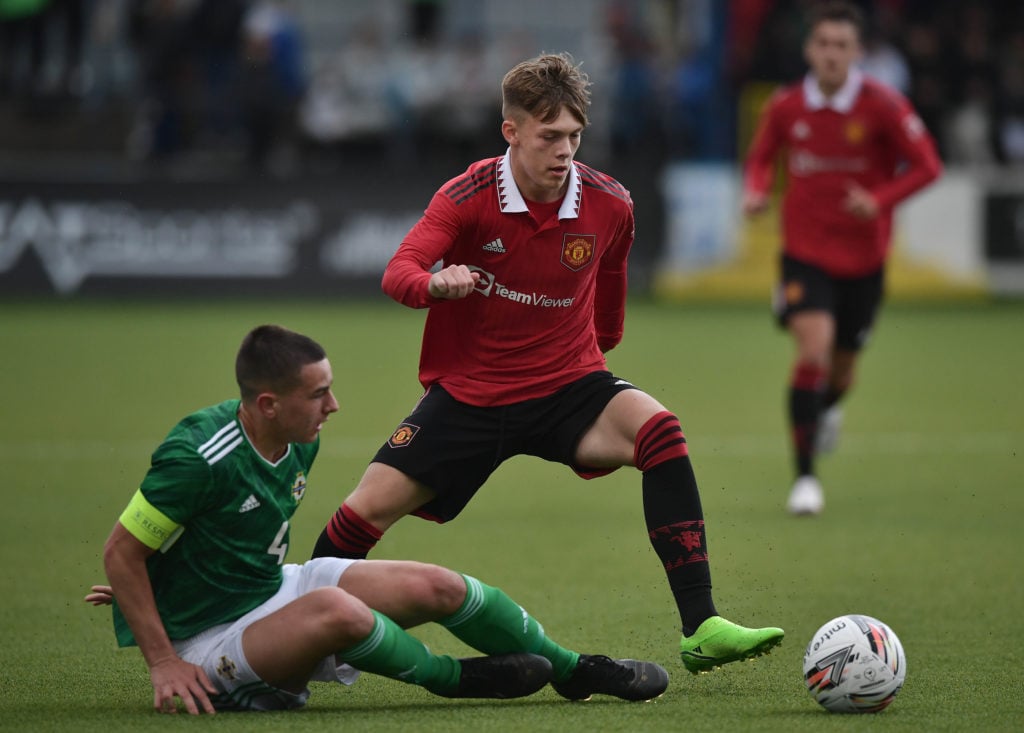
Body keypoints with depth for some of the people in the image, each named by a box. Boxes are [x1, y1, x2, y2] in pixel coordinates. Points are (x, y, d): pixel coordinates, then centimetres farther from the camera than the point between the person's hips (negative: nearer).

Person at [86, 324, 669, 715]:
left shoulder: (301, 441, -2)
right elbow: (121, 551, -22)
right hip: (208, 638, -8)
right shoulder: (199, 458, -29)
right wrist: (164, 664, -23)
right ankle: (454, 679, -10)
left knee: (435, 586, -4)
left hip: (272, 588, 8)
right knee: (334, 609, -37)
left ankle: (576, 672, 14)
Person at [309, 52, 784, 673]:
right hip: (468, 391, -1)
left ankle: (702, 628, -30)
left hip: (567, 385, 1)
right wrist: (435, 283, -47)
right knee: (368, 508, -10)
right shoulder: (469, 197, -15)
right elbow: (398, 274, -26)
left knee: (658, 428, -28)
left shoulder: (609, 205, -8)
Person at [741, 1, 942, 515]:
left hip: (863, 256, 1)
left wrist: (879, 199, -24)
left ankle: (828, 409, 53)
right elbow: (761, 157, 13)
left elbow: (927, 165, -8)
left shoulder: (882, 106, -12)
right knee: (813, 349, -21)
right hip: (805, 250, 0)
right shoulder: (785, 107, -5)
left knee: (841, 367, 13)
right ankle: (805, 478, -14)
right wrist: (756, 192, -9)